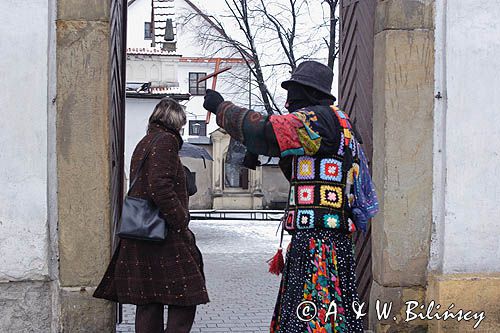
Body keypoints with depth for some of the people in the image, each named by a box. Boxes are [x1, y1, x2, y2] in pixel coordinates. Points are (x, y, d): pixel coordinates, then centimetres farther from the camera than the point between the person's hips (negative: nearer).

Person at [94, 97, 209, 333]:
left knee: (148, 303, 10)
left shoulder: (144, 143, 19)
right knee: (184, 298, -5)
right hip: (163, 235, -9)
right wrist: (182, 223, -15)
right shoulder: (166, 140, -9)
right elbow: (160, 187, -21)